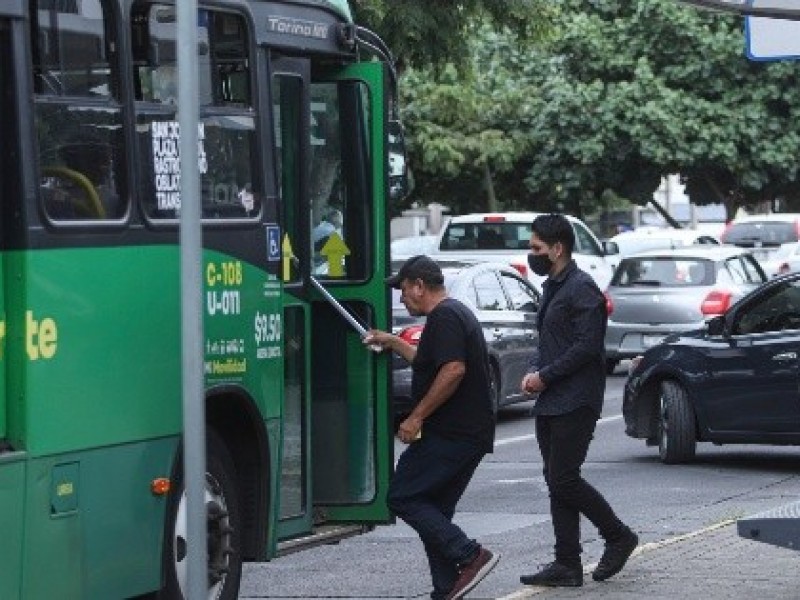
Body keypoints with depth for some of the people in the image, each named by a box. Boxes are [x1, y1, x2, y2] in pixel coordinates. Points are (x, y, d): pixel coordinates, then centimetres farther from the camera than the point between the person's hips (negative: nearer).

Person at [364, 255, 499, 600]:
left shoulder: (444, 317, -13)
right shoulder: (457, 313, 21)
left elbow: (453, 370, -26)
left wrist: (417, 416, -21)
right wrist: (393, 343, 37)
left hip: (449, 436, -10)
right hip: (471, 435, 10)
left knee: (403, 498, -8)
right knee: (433, 510, 12)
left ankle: (470, 556, -14)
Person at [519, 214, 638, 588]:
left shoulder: (582, 289, -12)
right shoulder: (552, 288, 18)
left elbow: (586, 346, -19)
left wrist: (545, 376, -14)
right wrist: (534, 371, 6)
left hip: (574, 402, -10)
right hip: (550, 403, 10)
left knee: (564, 479, -12)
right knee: (557, 482, 7)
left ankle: (618, 536, 5)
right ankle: (567, 565, 8)